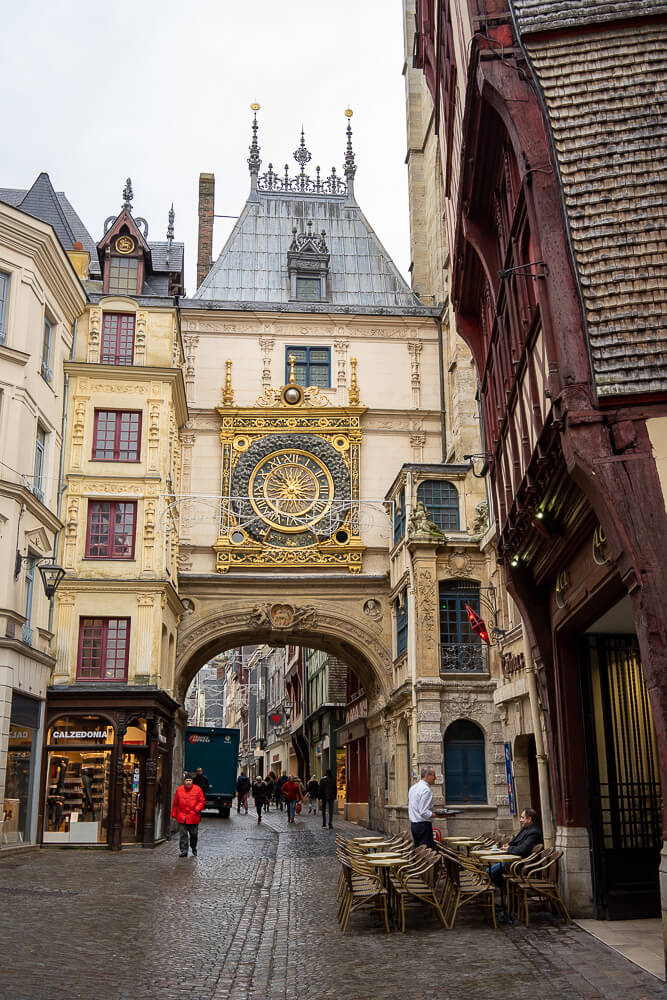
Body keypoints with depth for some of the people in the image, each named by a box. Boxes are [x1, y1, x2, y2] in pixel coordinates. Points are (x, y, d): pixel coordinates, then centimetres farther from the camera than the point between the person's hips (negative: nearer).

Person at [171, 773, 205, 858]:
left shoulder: (197, 789, 0)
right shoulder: (179, 790, 4)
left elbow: (201, 801, 2)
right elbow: (175, 803, 9)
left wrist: (196, 810, -12)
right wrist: (174, 815, 8)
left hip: (193, 817, 0)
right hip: (182, 817, 0)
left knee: (194, 834, 9)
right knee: (183, 835, -4)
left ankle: (194, 849, 32)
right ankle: (183, 851, 0)